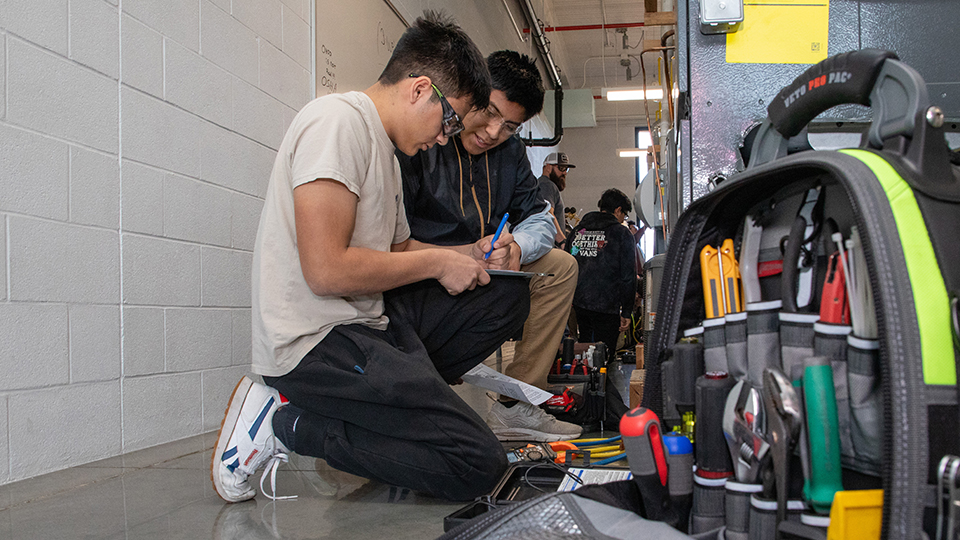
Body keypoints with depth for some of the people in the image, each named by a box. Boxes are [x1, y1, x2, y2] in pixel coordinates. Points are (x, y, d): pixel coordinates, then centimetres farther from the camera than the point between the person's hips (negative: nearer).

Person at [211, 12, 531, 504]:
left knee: (507, 298, 11)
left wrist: (468, 256, 9)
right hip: (315, 338, -10)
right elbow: (328, 271, -23)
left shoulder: (383, 148, 17)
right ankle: (288, 424, -5)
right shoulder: (338, 120, -15)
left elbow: (396, 250, 26)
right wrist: (437, 263, -10)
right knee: (479, 465, -16)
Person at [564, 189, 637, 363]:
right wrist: (626, 312, -2)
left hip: (579, 302, 6)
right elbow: (628, 276, -6)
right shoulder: (621, 233, -3)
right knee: (604, 357, 0)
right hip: (606, 306, -5)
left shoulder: (577, 230, 13)